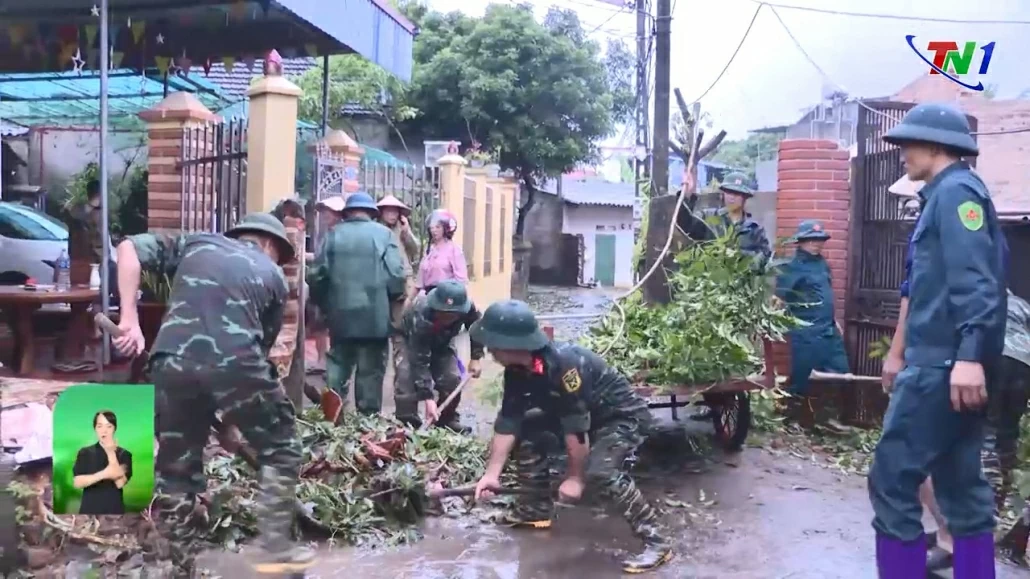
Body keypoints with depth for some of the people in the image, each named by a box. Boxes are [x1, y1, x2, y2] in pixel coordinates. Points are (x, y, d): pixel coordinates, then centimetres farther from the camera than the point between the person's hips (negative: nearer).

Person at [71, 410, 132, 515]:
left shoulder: (124, 454, 3)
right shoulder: (85, 453, 6)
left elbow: (120, 483, -11)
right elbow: (77, 482, -6)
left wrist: (111, 453, -16)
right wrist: (103, 474, -21)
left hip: (115, 511, 0)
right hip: (89, 511, 1)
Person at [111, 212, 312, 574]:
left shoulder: (196, 243, 27)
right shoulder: (272, 275, 23)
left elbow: (129, 248, 15)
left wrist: (129, 320, 10)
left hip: (172, 363, 3)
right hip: (236, 364, -2)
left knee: (176, 469, 19)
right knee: (280, 450, 19)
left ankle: (179, 563, 28)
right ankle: (275, 550, 19)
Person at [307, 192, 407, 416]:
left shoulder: (334, 234, 4)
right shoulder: (383, 233, -2)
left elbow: (317, 275, 1)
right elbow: (396, 275, -9)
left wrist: (323, 305, 16)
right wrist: (387, 299, 10)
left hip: (340, 314, 2)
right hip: (374, 315, -2)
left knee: (338, 364, 15)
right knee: (371, 369, 6)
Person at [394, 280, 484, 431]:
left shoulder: (468, 308, -34)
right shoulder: (421, 317, -45)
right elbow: (419, 362, -42)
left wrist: (475, 358, -14)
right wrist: (428, 398, -46)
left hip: (441, 342, 4)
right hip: (410, 341, -4)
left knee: (452, 379, -8)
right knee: (407, 379, -23)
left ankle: (447, 420, 13)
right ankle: (408, 425, -11)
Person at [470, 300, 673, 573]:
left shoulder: (564, 364, -37)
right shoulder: (517, 371, -10)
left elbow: (576, 428, -32)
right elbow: (507, 422, -6)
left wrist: (574, 478, -23)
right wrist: (492, 473, -7)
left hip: (623, 416, -9)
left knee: (600, 472, -29)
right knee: (528, 431, 2)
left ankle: (655, 541, -19)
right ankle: (537, 509, 18)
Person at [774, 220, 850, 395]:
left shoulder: (822, 263, 13)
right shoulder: (792, 267, -11)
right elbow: (779, 299, -17)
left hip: (830, 332, 8)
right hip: (806, 334, -8)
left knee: (841, 374, 10)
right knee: (801, 379, 0)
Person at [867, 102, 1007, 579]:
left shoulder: (956, 191, -9)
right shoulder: (946, 195, 21)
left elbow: (974, 279, -22)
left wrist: (970, 354, -30)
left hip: (942, 364, -10)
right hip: (948, 361, 10)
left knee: (891, 481, -6)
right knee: (962, 487, 12)